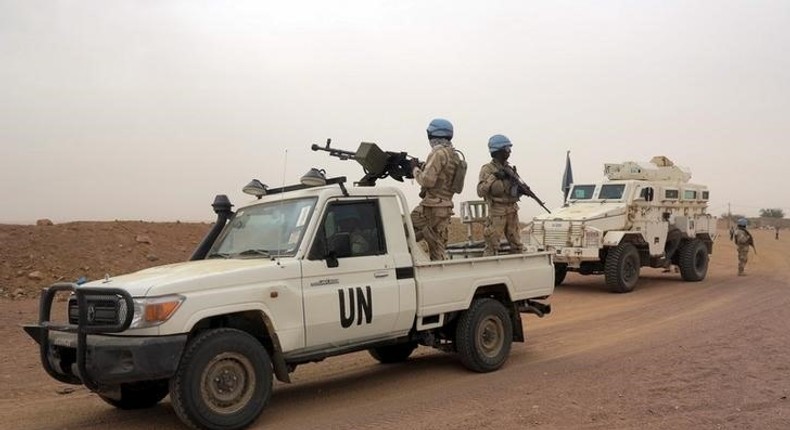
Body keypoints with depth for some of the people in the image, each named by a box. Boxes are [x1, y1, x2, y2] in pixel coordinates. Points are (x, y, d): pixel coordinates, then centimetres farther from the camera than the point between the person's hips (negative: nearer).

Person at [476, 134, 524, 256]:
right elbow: (480, 192, -15)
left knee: (516, 246, 12)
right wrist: (493, 177, -22)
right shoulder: (487, 169, -7)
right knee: (492, 247, -5)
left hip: (512, 211, 7)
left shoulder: (509, 168, 12)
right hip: (497, 213, -6)